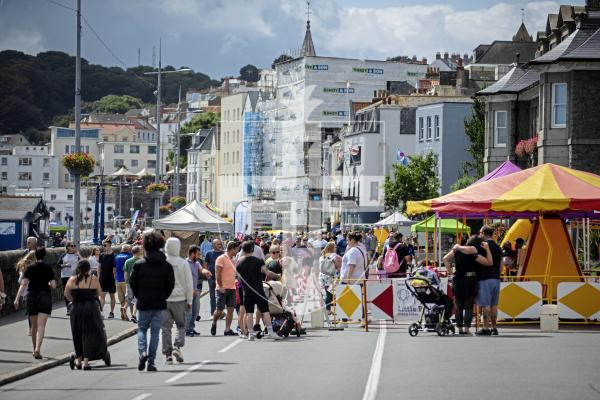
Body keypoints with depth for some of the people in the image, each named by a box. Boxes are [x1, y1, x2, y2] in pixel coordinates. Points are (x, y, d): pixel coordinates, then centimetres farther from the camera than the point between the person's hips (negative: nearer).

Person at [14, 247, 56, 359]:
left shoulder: (30, 268, 0)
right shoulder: (48, 268, -2)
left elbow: (23, 284, -9)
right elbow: (53, 285, -6)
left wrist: (17, 298, -13)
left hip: (32, 296, 2)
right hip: (45, 296, -2)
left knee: (34, 325, 15)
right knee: (41, 325, -9)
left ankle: (35, 349, 26)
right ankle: (38, 349, -27)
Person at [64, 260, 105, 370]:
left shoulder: (72, 280, -2)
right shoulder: (93, 279, -5)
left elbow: (66, 294, 8)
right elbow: (99, 293, 4)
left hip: (76, 309, 2)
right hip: (91, 308, -2)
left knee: (78, 335, 16)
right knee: (91, 334, 3)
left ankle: (79, 360, 22)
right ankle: (86, 361, -5)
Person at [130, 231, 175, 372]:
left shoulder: (139, 264, -5)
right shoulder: (166, 265, -2)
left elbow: (132, 283, -2)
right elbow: (171, 284, -2)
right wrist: (163, 297, 11)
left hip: (143, 304, -1)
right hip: (159, 304, 1)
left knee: (142, 329, 14)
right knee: (155, 332, 6)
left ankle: (142, 352, -13)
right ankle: (151, 362, 4)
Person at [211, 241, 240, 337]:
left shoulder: (232, 260, 16)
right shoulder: (221, 259, -8)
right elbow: (218, 274, -13)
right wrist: (221, 286, -17)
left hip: (232, 288, 7)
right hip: (222, 289, -7)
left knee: (230, 310, -1)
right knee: (219, 310, -2)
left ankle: (227, 330, 0)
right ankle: (214, 324, 23)